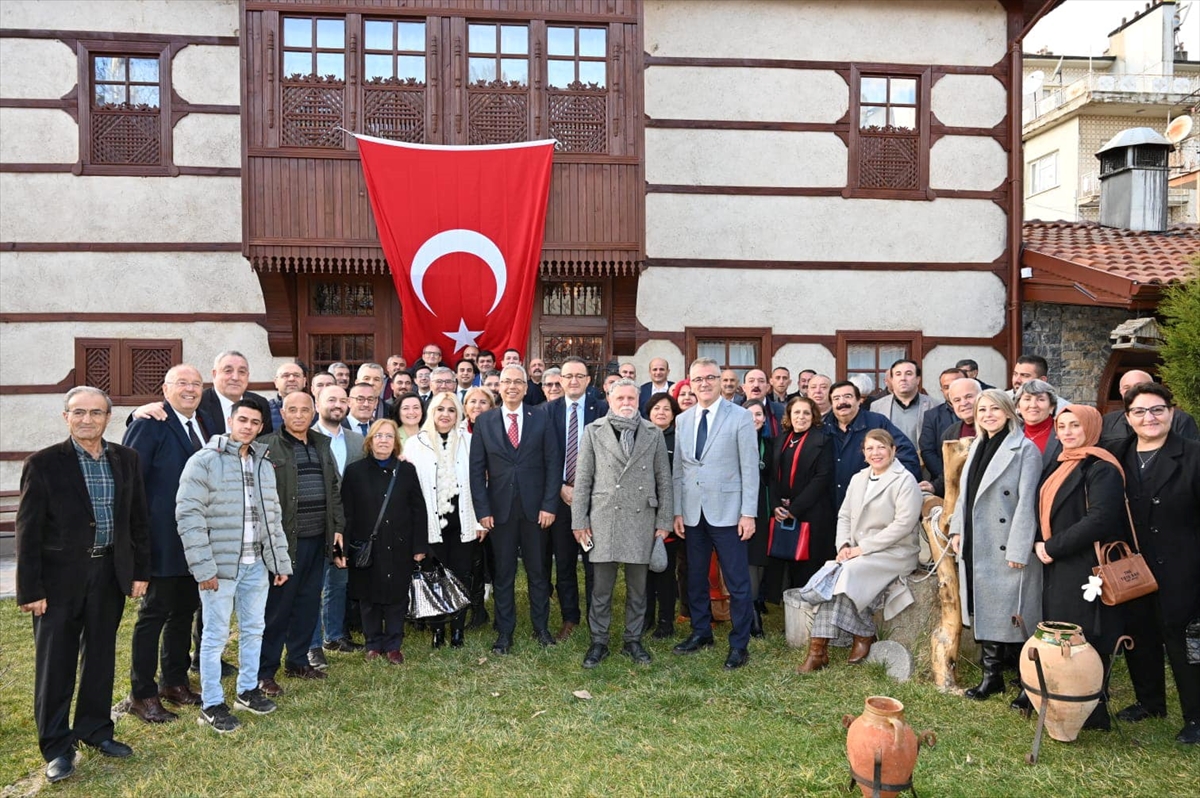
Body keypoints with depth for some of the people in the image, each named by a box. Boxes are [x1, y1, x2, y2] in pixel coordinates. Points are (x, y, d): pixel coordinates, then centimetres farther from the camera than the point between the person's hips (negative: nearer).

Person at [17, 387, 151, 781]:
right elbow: (28, 531, -8)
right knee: (56, 664, 7)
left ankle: (95, 730, 31)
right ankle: (57, 747, 21)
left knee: (101, 657, 15)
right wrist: (30, 589, -10)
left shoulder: (126, 459, 3)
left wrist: (140, 571, 5)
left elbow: (137, 519, 8)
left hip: (110, 573, 4)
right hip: (61, 576, -3)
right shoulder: (44, 463, -8)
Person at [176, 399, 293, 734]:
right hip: (220, 564, -6)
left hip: (256, 564, 6)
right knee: (216, 635, 4)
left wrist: (281, 561, 11)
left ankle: (248, 688, 32)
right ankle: (211, 703, 17)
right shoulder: (204, 461, -9)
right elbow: (189, 515, -13)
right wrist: (203, 566, -17)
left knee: (254, 629, 15)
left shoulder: (263, 464, 11)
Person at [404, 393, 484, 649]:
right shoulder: (415, 443, 2)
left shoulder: (468, 442, 3)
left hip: (462, 522, 0)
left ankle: (458, 628, 18)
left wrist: (481, 521, -1)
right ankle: (438, 630, 21)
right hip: (432, 522, 0)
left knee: (461, 575, 6)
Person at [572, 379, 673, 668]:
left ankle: (633, 641, 25)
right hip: (604, 519, -1)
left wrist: (663, 522, 3)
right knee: (601, 587, 5)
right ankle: (598, 642, 20)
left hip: (642, 520, 1)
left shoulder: (654, 434, 6)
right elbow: (582, 479, 2)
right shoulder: (594, 432, 3)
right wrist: (579, 520, -1)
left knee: (637, 587, 10)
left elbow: (664, 480, 7)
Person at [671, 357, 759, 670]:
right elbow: (678, 469, 11)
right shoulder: (682, 420, 9)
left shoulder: (740, 417, -5)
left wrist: (748, 513, -11)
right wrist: (677, 511, 6)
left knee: (737, 582, 1)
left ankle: (739, 645, 14)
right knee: (695, 578, 15)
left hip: (726, 512, -4)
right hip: (692, 513, 5)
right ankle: (701, 633, 31)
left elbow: (750, 468, -7)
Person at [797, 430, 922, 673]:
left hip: (894, 553, -5)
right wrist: (844, 546, -5)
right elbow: (844, 516, 15)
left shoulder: (905, 480, -5)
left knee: (847, 573, -29)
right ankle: (819, 649, -22)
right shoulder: (858, 479, 16)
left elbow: (904, 524, -14)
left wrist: (862, 548, -16)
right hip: (858, 553, 6)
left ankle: (863, 636, -9)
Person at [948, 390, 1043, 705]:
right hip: (975, 547, 7)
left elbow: (1026, 502, -14)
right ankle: (992, 675, 25)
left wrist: (1018, 549, -17)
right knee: (983, 610, 13)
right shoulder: (976, 447, 13)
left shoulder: (1025, 449, -9)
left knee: (1014, 614, 1)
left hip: (1006, 548, -7)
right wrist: (957, 530, 9)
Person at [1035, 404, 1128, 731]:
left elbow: (1101, 520, -23)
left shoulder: (1101, 468, -12)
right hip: (1059, 569, 9)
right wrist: (1040, 544, 4)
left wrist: (1052, 548, -17)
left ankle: (1092, 714, 12)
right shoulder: (1064, 465, 15)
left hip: (1085, 570, -9)